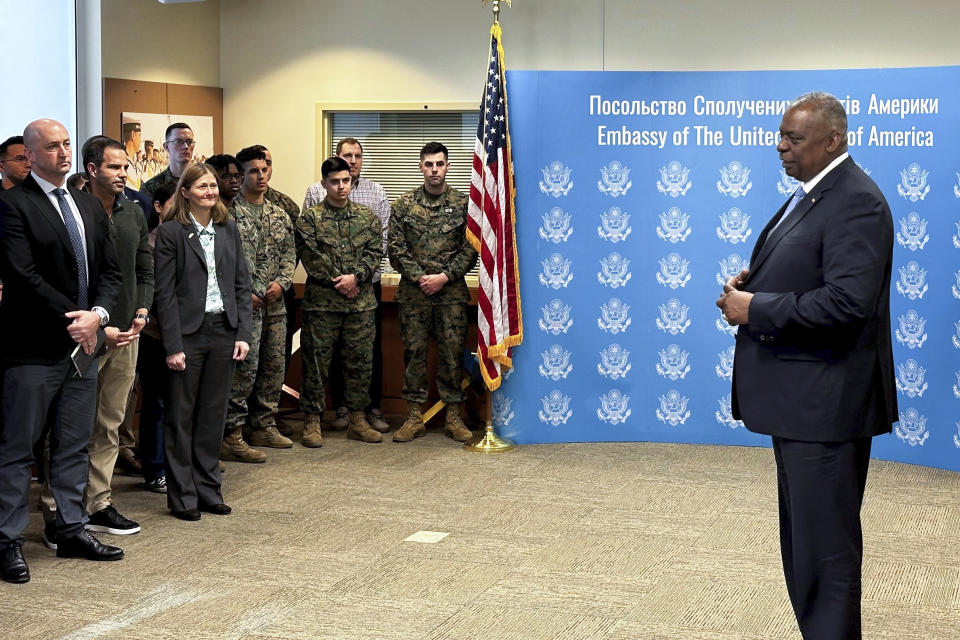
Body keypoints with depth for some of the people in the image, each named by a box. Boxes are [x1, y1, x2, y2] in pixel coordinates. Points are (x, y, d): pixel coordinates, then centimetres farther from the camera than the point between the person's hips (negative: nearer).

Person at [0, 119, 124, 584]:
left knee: (74, 446, 14)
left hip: (84, 342, 7)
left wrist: (97, 315, -7)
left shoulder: (90, 206, 14)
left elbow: (110, 271, 11)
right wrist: (71, 319, -15)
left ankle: (71, 531, 24)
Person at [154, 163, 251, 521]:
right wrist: (173, 345, -13)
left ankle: (208, 490, 21)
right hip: (188, 331, -4)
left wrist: (243, 333, 1)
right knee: (181, 416, 4)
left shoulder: (228, 229, 9)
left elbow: (242, 284, 10)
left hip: (224, 330, 4)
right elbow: (165, 293, -8)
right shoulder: (171, 232, -5)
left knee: (214, 413, 10)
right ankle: (182, 497, 13)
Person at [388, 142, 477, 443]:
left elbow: (471, 249, 0)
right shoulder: (404, 205, 5)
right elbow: (395, 248, 1)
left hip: (451, 291, -1)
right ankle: (415, 416, 12)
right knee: (413, 351, 4)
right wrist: (420, 277, -9)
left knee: (452, 351, 2)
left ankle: (453, 416, 10)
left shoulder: (462, 203, 3)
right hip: (413, 292, 1)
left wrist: (445, 276, -10)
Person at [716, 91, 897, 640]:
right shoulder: (812, 194, 14)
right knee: (805, 536, 19)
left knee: (825, 546, -2)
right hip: (799, 397, 11)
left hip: (827, 403, -11)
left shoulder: (856, 202, -18)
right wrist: (753, 281, 5)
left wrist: (757, 309, -20)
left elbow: (847, 301, -27)